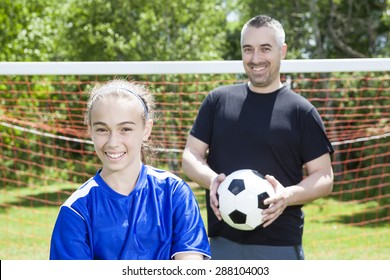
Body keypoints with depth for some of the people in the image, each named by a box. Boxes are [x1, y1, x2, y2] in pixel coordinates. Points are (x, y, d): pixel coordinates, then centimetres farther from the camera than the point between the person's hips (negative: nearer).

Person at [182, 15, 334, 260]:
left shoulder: (301, 111, 2)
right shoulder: (218, 100, 10)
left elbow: (324, 177, 1)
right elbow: (191, 156, 10)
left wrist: (288, 195, -19)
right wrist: (212, 181, -12)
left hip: (281, 246, -3)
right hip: (224, 242, 3)